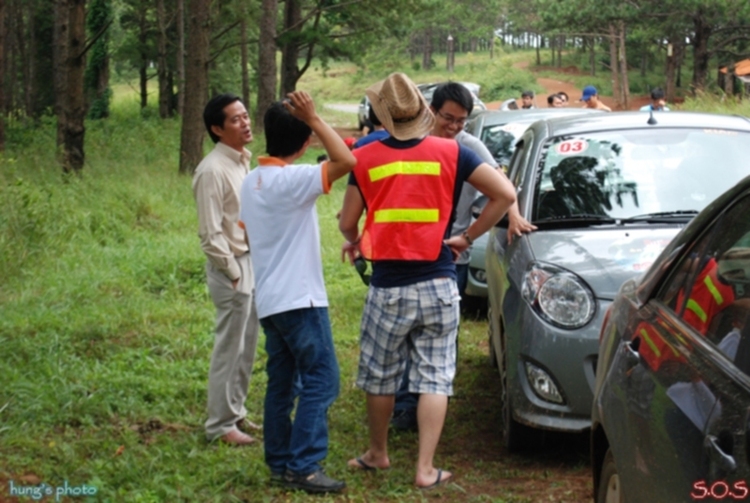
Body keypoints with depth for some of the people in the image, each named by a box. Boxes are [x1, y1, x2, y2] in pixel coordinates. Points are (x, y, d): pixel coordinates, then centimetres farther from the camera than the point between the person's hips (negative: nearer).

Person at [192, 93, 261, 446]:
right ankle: (220, 425, 8)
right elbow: (210, 234, -18)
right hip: (232, 268, -9)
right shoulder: (213, 170, -17)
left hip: (252, 262, 9)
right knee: (229, 349, -1)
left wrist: (255, 267, 12)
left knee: (246, 348, 16)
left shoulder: (242, 162, 10)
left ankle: (236, 413, 27)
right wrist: (233, 273, -14)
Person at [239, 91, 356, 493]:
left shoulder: (252, 180, 10)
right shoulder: (292, 179, -17)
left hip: (270, 299, 9)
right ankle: (303, 467, -8)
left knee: (281, 383, 12)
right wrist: (314, 119, -22)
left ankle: (280, 462, 15)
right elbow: (346, 161, -27)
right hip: (299, 298, -9)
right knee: (321, 379, -6)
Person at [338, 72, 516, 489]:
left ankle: (378, 453, 33)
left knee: (379, 377, 17)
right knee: (435, 378, 6)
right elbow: (506, 194, -7)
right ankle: (426, 469, 3)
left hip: (388, 288, 0)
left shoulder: (367, 158, -4)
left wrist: (354, 242, 27)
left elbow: (348, 223, 4)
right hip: (438, 286, 0)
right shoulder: (450, 153, -3)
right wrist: (467, 238, 3)